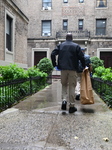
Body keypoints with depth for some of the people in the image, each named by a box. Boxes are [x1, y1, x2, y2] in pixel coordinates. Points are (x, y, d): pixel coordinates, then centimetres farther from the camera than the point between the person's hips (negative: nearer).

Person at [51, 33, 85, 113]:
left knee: (64, 85, 17)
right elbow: (82, 57, -3)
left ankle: (64, 100, -1)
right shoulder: (76, 46, 3)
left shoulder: (60, 45, 8)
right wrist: (84, 66, 11)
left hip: (63, 68, 2)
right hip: (72, 69, -2)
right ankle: (72, 106, 7)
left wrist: (54, 64, 11)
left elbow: (53, 54, 1)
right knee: (72, 87, 3)